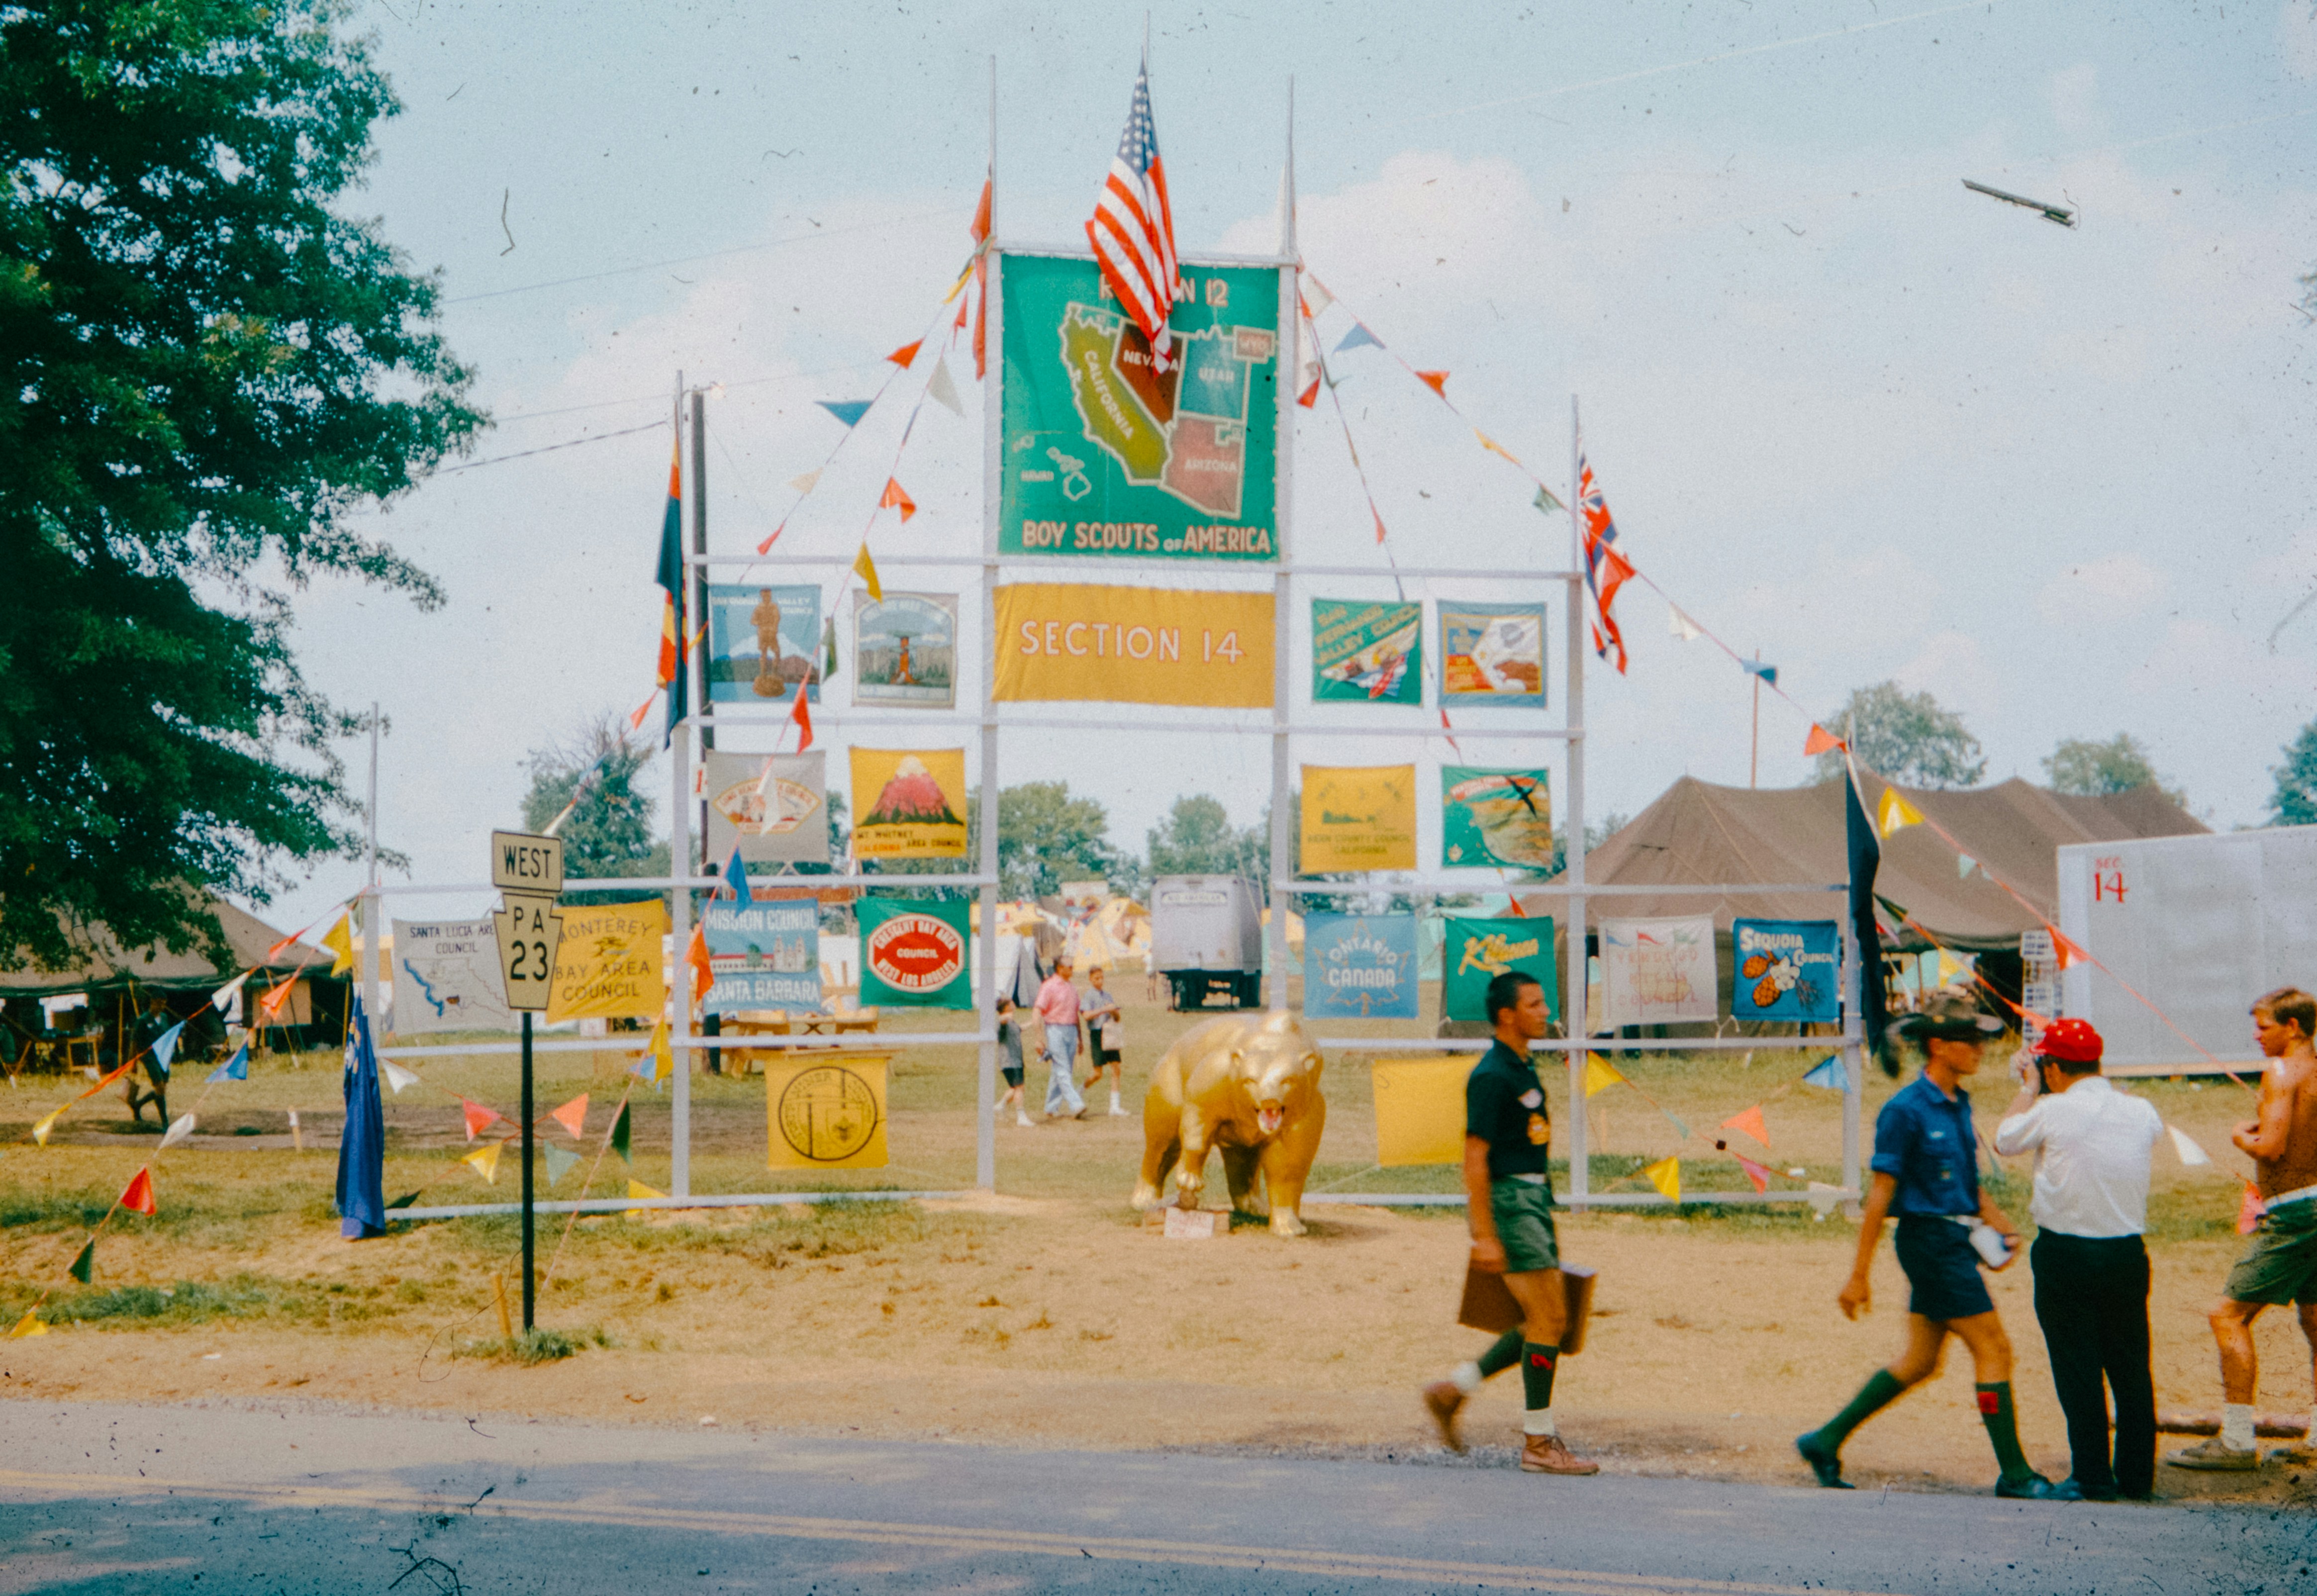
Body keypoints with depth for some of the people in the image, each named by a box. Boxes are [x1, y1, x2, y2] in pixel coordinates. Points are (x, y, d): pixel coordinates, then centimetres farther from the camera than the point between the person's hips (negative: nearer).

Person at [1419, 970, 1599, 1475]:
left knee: (1546, 1320, 9)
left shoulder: (1524, 1071, 15)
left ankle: (1453, 1390, 18)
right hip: (1508, 1200, -10)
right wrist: (1484, 1235, -22)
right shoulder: (1491, 1077, -15)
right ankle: (1539, 1442, -3)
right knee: (1548, 1317, -9)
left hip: (1534, 1199, 10)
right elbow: (1475, 1158, -18)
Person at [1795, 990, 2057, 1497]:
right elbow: (1881, 1195, -14)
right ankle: (2015, 1475, 2)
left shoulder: (1958, 1104, 12)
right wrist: (1859, 1276, -13)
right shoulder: (1906, 1110, -14)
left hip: (1956, 1241, 9)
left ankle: (1825, 1442, 21)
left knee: (1920, 1361, 13)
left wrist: (2002, 1227, 7)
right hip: (1930, 1241, -9)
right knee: (1994, 1349, -6)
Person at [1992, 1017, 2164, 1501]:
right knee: (2131, 1369, 12)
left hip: (2066, 1255, -4)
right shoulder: (2141, 1113, 0)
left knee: (2078, 1370, 3)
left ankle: (2092, 1477, 4)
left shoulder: (2053, 1111, -13)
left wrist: (2028, 1089, 17)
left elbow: (2004, 1140, 3)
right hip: (2127, 1254, 4)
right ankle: (2137, 1475, 17)